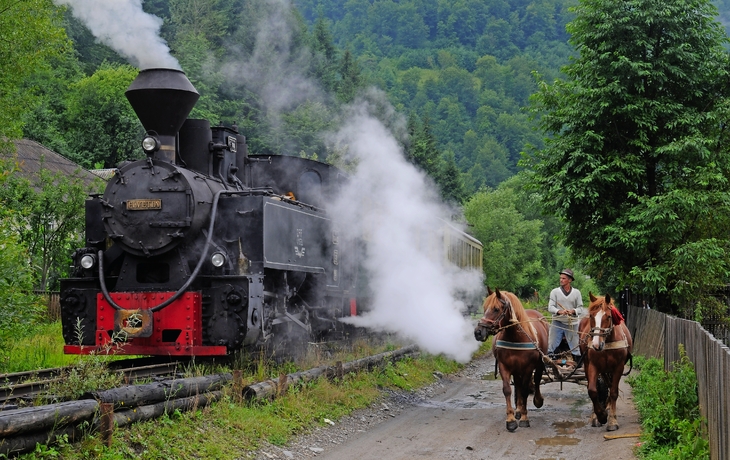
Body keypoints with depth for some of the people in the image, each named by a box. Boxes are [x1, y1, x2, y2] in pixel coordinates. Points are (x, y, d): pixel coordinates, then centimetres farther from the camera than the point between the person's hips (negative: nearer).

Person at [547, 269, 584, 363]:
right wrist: (559, 311, -24)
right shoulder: (555, 291, 2)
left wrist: (573, 311, -20)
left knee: (574, 346, 6)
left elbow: (580, 308, 1)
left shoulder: (576, 292, 4)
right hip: (557, 322, 0)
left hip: (571, 323, 0)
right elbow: (550, 307, -5)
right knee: (551, 344, 0)